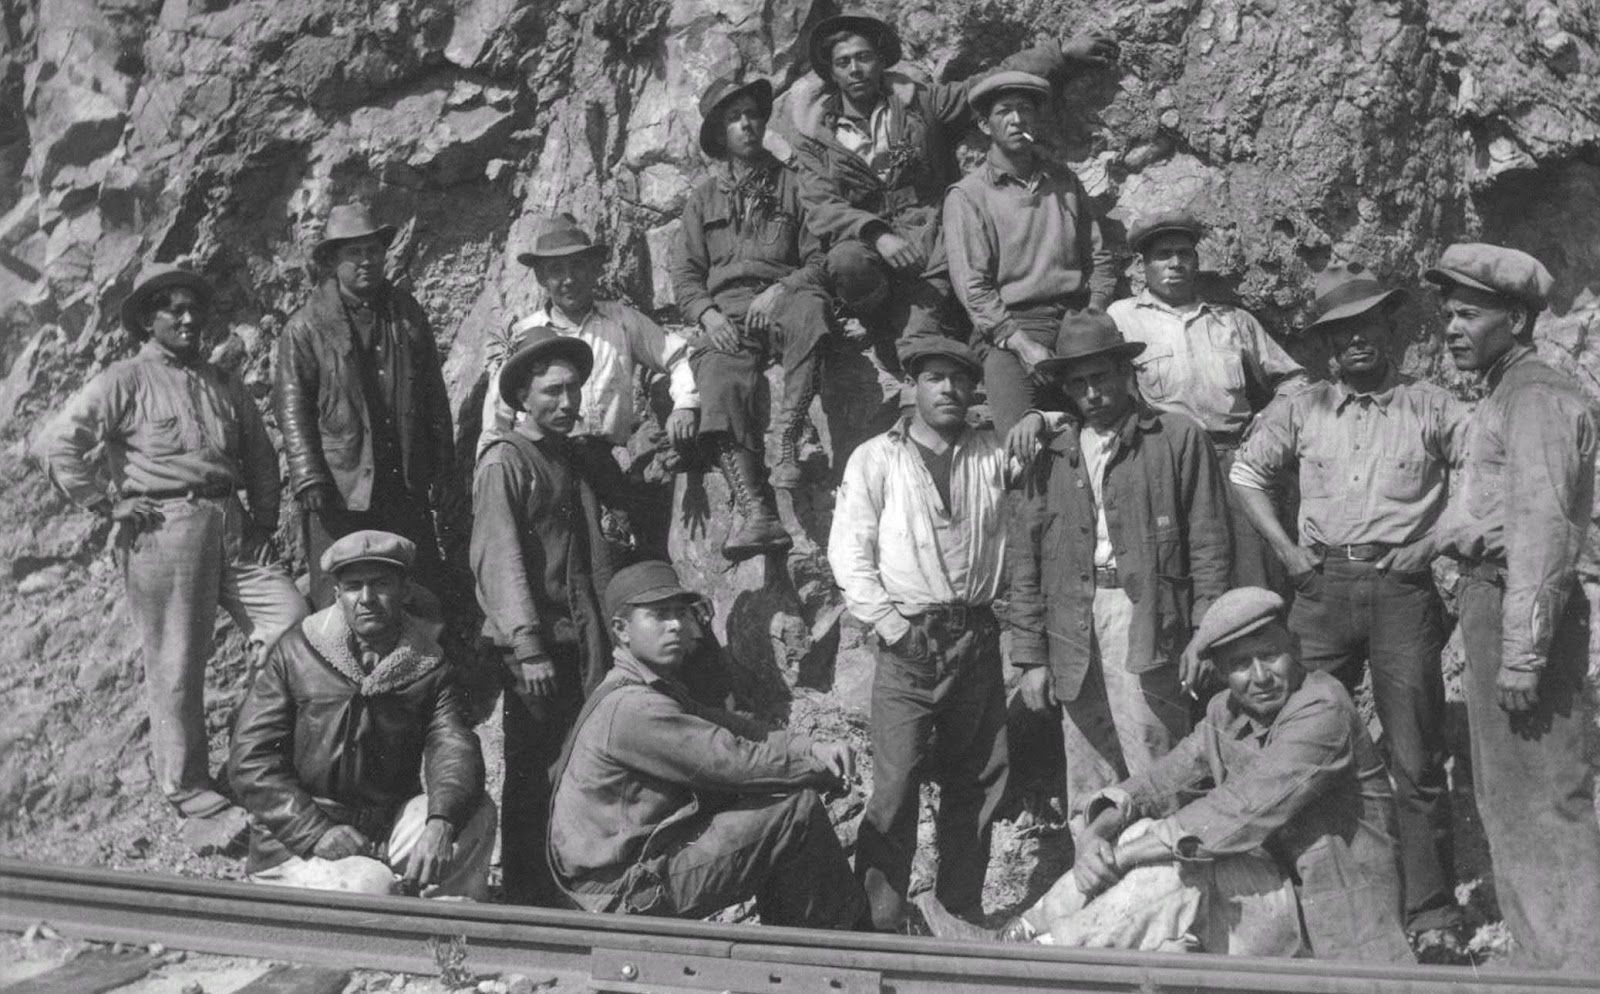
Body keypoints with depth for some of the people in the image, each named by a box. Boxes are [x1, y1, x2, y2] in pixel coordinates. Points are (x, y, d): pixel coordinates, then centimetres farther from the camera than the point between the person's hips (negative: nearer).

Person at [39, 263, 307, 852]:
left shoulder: (224, 386, 20)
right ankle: (191, 797, 10)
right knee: (176, 669, -1)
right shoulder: (127, 382, 1)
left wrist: (264, 517, 15)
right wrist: (108, 504, -7)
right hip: (164, 530, -5)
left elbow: (261, 455, 27)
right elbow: (58, 442, -6)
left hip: (232, 527, 5)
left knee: (298, 628, -6)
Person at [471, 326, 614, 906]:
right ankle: (526, 894, 7)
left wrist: (601, 638, 15)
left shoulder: (572, 459, 18)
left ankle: (560, 890, 17)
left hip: (577, 641, 7)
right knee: (532, 774, -1)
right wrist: (527, 646, -20)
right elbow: (498, 557, -13)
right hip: (531, 646, -7)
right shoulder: (503, 461, -5)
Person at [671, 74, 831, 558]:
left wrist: (781, 290, -11)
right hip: (725, 313, 1)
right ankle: (759, 515, -41)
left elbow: (821, 259, 8)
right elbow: (685, 274, 16)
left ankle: (788, 444, -41)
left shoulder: (792, 184, 17)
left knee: (810, 311, -39)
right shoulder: (704, 198, 23)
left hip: (781, 297, -1)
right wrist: (708, 314, -5)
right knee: (721, 391, -29)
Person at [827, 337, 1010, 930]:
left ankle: (963, 905, 23)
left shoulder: (993, 455, 9)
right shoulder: (876, 459, 2)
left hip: (978, 639, 4)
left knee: (975, 780, 11)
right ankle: (880, 917, -2)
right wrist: (889, 624, -11)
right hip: (908, 641, -4)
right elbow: (848, 552, -2)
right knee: (895, 785, -8)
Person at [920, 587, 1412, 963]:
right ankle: (1019, 936, -14)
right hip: (1263, 878, 7)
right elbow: (1168, 778, 1)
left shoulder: (1323, 708, -18)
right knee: (1144, 830, -11)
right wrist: (1105, 823, -22)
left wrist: (1127, 854, -27)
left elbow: (1249, 807, -27)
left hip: (1322, 914, -7)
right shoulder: (1225, 713, 9)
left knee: (1171, 864, -27)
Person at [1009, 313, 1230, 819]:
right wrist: (1030, 657, 7)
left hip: (1148, 622, -3)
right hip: (1073, 632, 3)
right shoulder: (1051, 455, 13)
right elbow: (1026, 558, 12)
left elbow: (1208, 545, 2)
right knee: (1087, 799, 6)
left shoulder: (1178, 439, 5)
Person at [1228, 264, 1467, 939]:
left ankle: (1432, 914, 5)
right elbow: (1247, 474, 17)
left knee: (1416, 762, -2)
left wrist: (1434, 542, -7)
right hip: (1323, 585, 2)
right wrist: (1284, 548, 6)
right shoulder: (1302, 410, 11)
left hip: (1403, 588, -2)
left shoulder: (1432, 409, 5)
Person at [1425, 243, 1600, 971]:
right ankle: (1538, 948, 28)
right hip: (1487, 598, 10)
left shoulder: (1539, 398, -13)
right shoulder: (1503, 396, 17)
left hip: (1520, 608, -10)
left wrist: (1523, 653, -24)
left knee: (1541, 795, -5)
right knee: (1503, 793, 17)